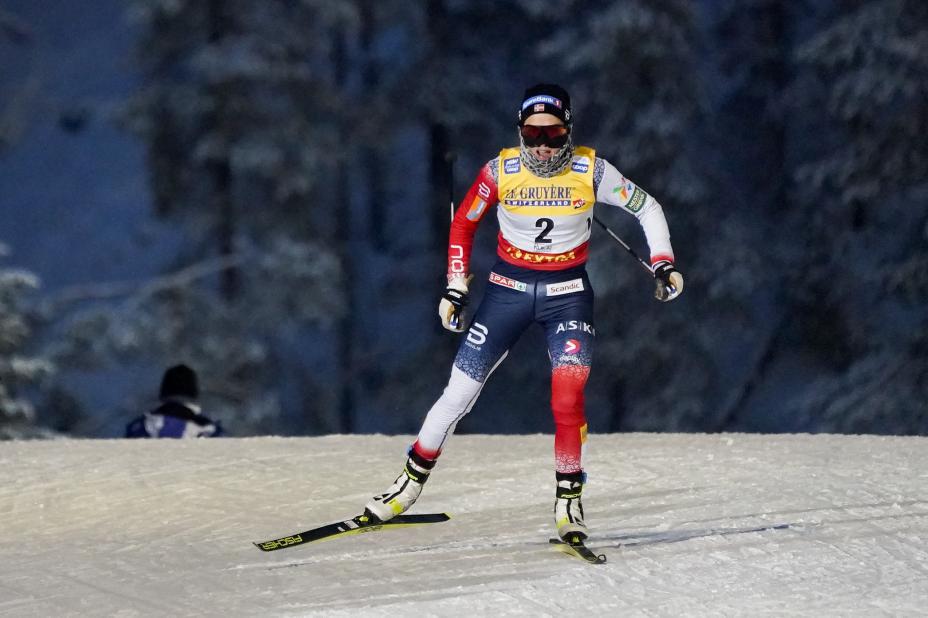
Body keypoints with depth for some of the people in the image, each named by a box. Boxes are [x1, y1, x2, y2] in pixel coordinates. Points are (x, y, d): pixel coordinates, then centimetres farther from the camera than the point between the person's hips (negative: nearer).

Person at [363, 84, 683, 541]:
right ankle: (411, 481, 19)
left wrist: (663, 265, -8)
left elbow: (647, 208, 2)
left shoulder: (591, 170, -11)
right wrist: (455, 288, 1)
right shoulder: (501, 171, -9)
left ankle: (568, 501, -7)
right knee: (459, 393, 0)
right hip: (509, 289, 1)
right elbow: (463, 223, 6)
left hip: (567, 293, -1)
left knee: (568, 396, -21)